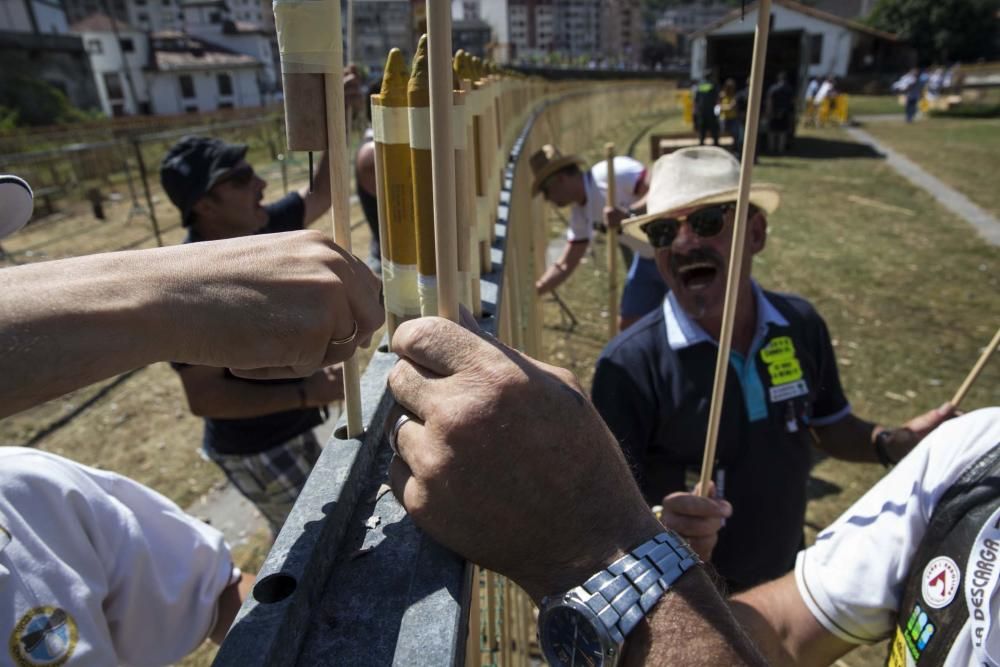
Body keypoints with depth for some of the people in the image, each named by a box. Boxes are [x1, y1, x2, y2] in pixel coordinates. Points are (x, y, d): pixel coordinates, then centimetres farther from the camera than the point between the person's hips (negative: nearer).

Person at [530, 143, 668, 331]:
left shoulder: (610, 173, -22)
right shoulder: (581, 214, 1)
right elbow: (565, 265, 5)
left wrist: (628, 214, -40)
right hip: (648, 258, 8)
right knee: (627, 324, 8)